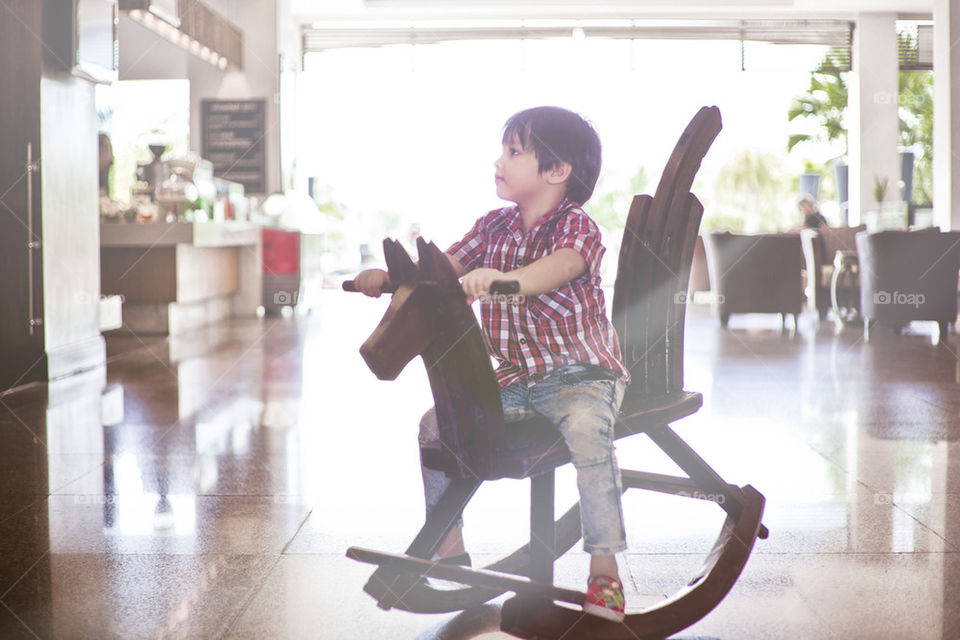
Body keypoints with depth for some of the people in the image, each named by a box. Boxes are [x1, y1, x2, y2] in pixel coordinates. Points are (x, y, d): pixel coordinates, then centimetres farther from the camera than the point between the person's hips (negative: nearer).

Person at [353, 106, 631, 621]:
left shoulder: (576, 226, -12)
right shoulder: (493, 227, 9)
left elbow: (560, 267, -34)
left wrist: (507, 279, -53)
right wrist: (386, 276, -7)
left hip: (579, 371, -6)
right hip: (510, 378, 7)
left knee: (586, 427, -36)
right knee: (436, 423, -4)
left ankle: (604, 569, -26)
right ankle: (449, 548, 13)